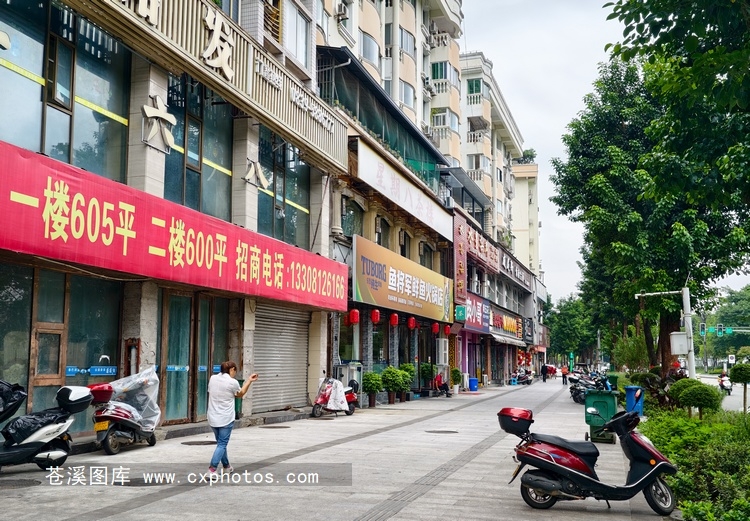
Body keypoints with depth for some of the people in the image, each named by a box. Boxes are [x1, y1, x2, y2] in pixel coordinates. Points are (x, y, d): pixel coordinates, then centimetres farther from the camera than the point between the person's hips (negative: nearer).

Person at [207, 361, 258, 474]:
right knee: (222, 444, 0)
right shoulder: (233, 382, -12)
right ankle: (212, 469, -12)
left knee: (221, 443, 20)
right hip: (226, 419, -6)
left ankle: (227, 466, 33)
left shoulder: (213, 378, 1)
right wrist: (249, 381, 15)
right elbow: (240, 394, 8)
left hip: (212, 418, 6)